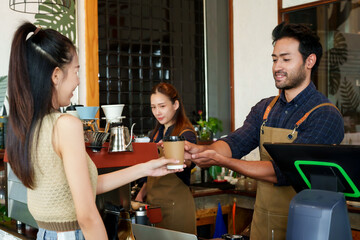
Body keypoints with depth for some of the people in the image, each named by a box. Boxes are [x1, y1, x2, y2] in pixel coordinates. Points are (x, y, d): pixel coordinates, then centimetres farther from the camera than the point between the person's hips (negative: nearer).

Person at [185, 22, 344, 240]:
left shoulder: (325, 116, -17)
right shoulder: (264, 109, 7)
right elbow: (235, 143, -4)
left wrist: (221, 161, -26)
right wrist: (202, 150, -25)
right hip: (261, 222, 6)